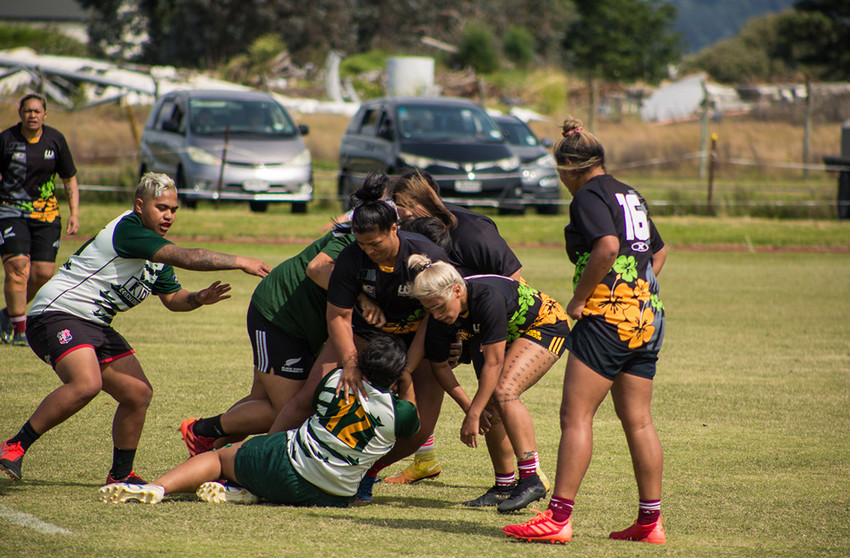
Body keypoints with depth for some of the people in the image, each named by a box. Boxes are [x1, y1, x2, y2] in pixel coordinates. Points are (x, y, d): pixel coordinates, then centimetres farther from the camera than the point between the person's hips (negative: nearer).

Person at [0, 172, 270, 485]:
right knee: (86, 383, -32)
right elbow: (186, 258, -26)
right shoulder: (128, 230, -18)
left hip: (96, 327, 10)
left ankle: (121, 474, 16)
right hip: (56, 314, -10)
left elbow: (172, 297, 24)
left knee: (139, 393, 2)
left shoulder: (156, 254, 14)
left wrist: (198, 299, 1)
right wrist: (240, 262, -22)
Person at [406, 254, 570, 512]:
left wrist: (473, 414, -30)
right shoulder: (439, 318, -16)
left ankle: (531, 479, -24)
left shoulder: (488, 297, -38)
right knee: (489, 405, -4)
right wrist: (468, 405, -9)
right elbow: (439, 365, 0)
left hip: (546, 325, -8)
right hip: (510, 335, 8)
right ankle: (504, 486, 9)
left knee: (504, 392, -26)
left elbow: (494, 362, -34)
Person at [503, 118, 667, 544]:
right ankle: (650, 521, 11)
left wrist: (578, 300, -16)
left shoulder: (589, 197, -7)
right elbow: (658, 251, 29)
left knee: (576, 416, -7)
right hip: (647, 317, 9)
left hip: (607, 317, -9)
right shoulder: (630, 196, 19)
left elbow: (607, 247, -23)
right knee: (638, 421, 10)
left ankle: (559, 517, -11)